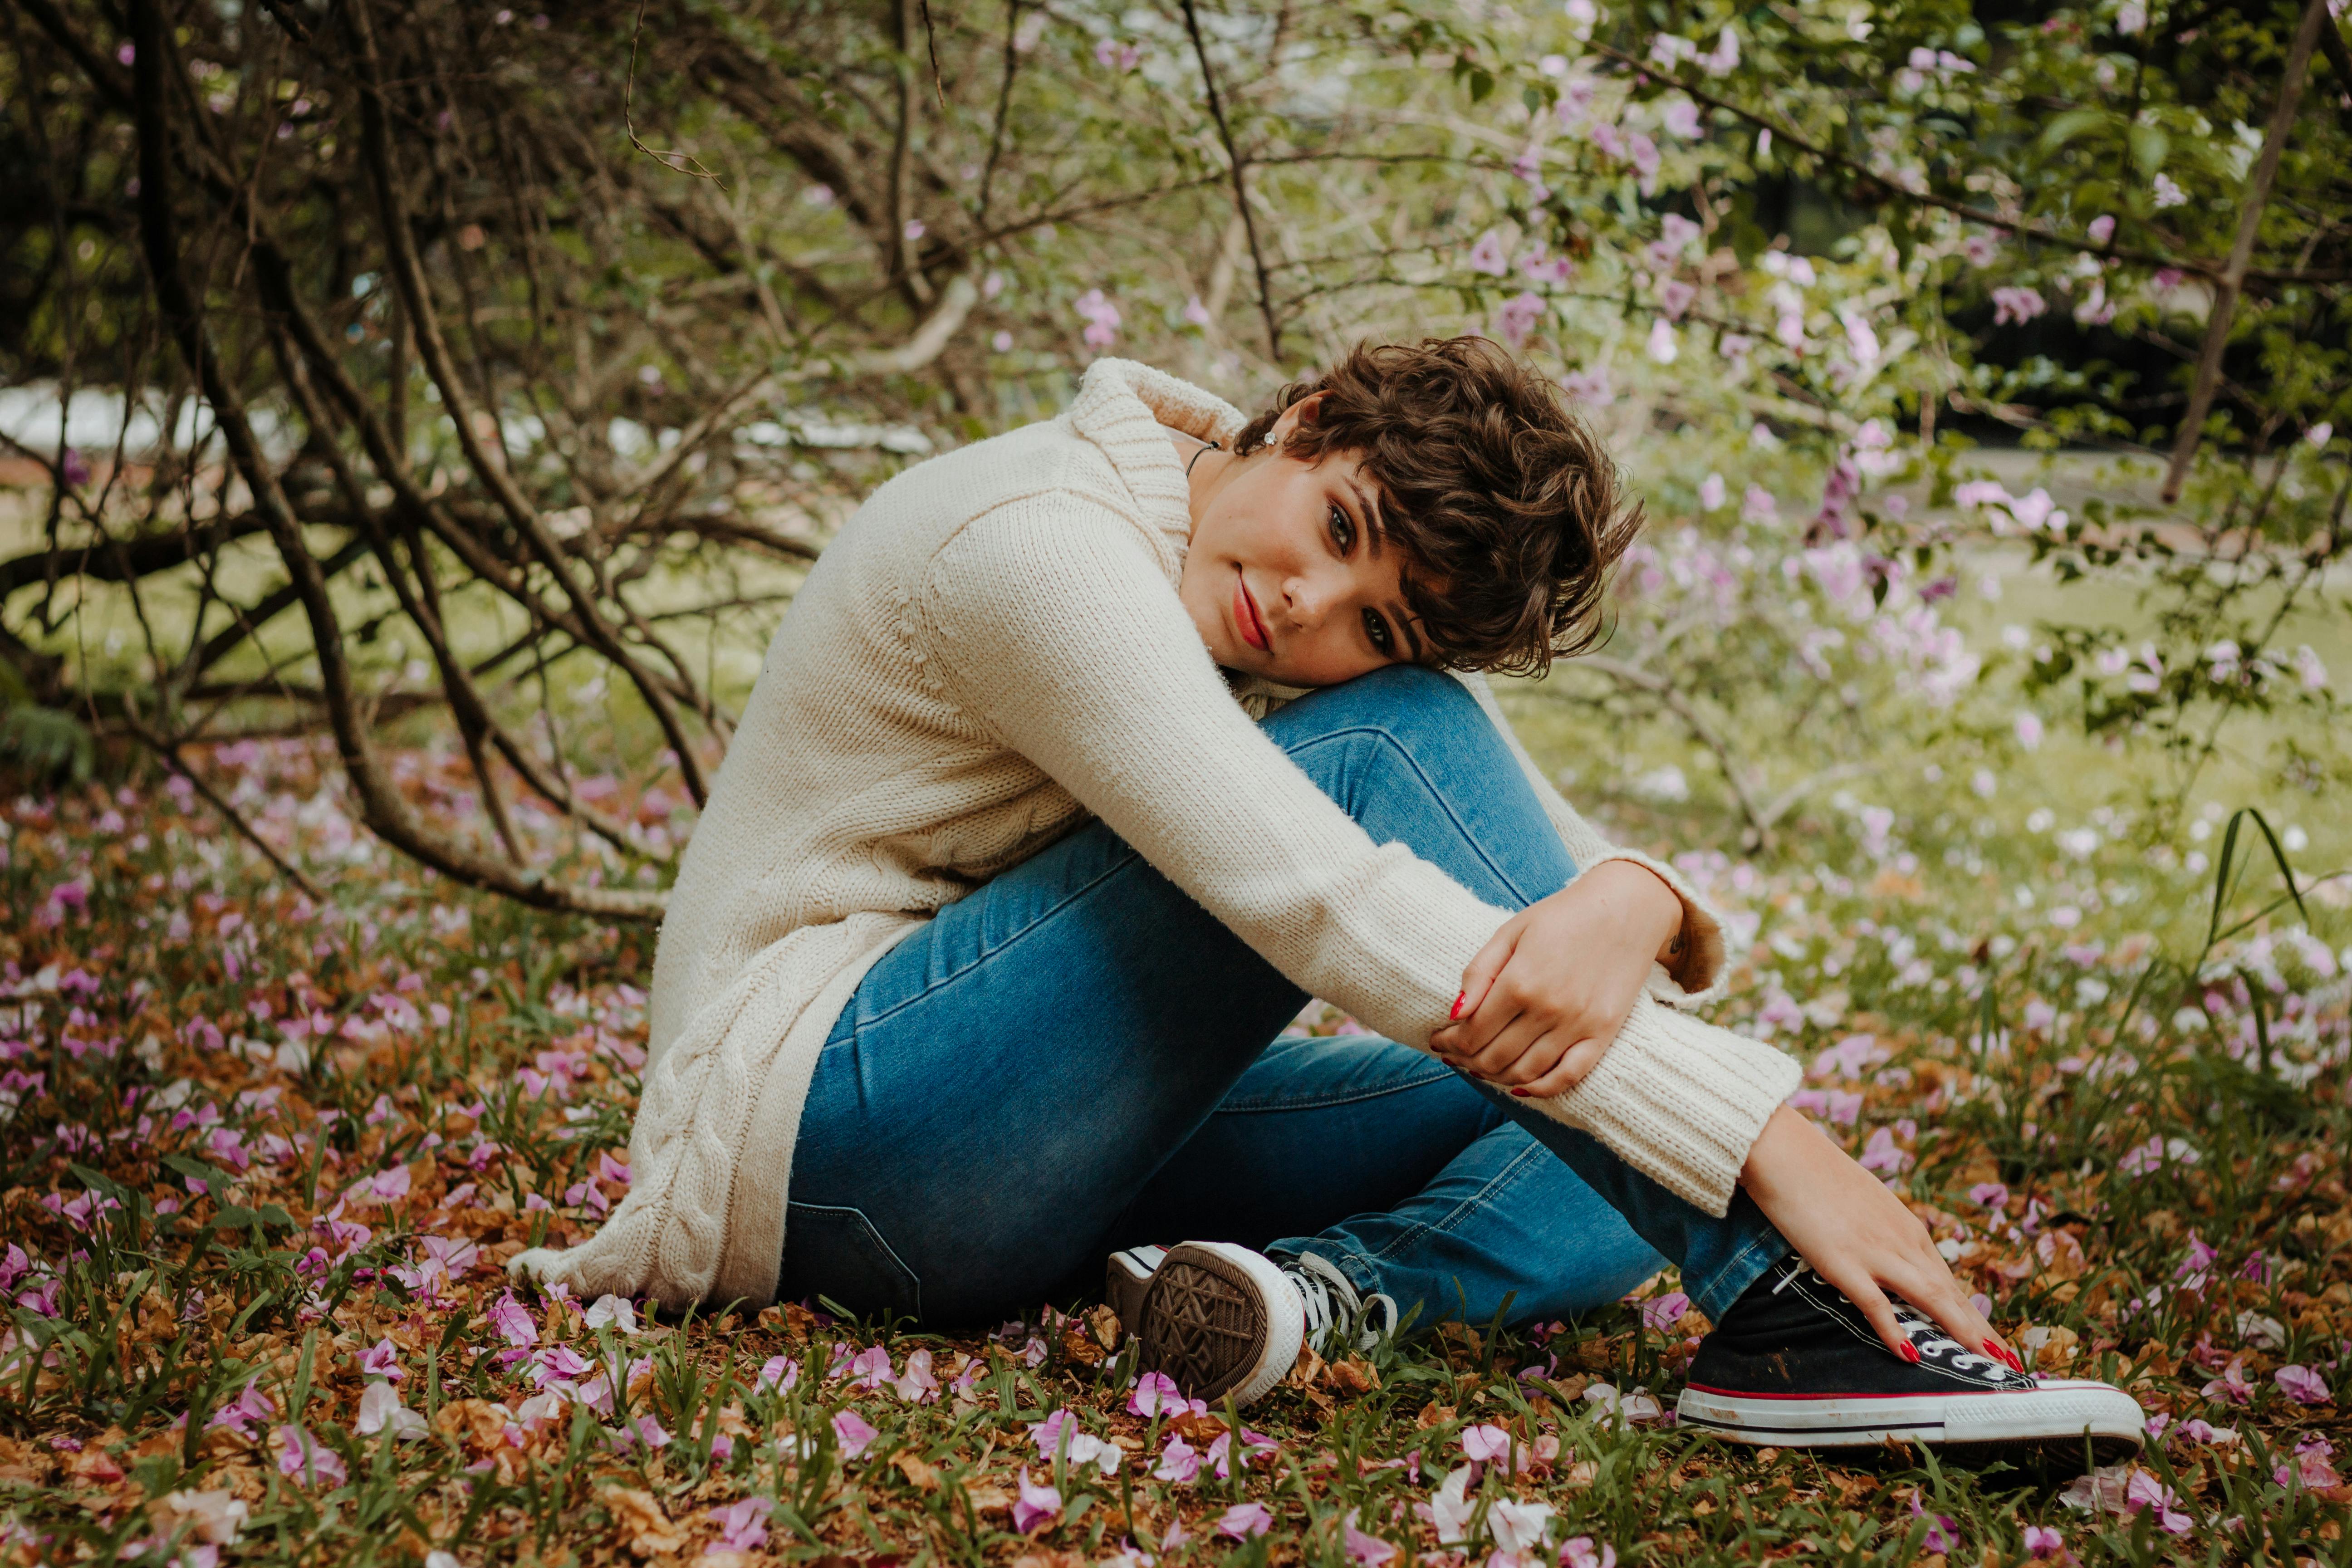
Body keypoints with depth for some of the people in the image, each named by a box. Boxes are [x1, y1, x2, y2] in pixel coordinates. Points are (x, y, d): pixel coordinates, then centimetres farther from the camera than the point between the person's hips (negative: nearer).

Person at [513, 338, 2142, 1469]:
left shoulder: (1356, 656, 2)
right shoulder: (1043, 541, -22)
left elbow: (1567, 850, -6)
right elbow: (1329, 906, -31)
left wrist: (1629, 906, -34)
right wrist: (1771, 1139, -33)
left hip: (1061, 1165, 8)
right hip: (819, 1115, -8)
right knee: (1393, 741, -24)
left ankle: (1328, 1289, -28)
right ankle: (1782, 1312, -27)